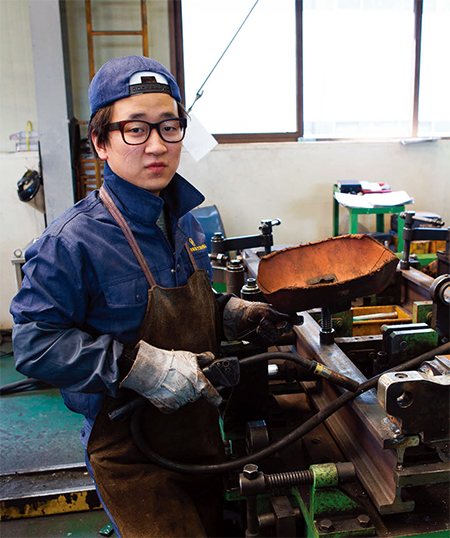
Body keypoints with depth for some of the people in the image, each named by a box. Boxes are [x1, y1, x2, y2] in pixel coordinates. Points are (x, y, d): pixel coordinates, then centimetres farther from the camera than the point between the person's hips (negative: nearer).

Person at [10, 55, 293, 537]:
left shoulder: (183, 221, 1)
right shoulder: (73, 241, -22)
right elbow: (35, 344, -22)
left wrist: (234, 315, -3)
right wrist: (139, 366, -30)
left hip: (199, 426, 7)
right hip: (129, 450, -7)